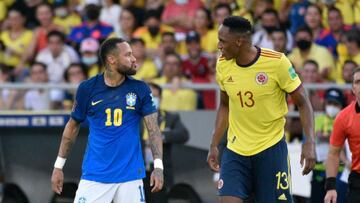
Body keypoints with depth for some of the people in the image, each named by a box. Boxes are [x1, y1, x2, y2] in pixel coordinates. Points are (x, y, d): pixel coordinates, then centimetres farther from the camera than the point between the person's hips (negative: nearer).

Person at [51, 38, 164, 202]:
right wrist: (58, 166, 11)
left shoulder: (140, 90, 0)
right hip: (95, 175, 0)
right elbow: (73, 126, 11)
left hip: (130, 175, 1)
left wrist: (158, 167, -18)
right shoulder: (87, 88, 0)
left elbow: (153, 128, -4)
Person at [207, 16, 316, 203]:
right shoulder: (223, 65, -1)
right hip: (235, 150, 3)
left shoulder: (276, 62, -15)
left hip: (271, 147, -3)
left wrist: (309, 142, -18)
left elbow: (303, 103, -7)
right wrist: (214, 145, 10)